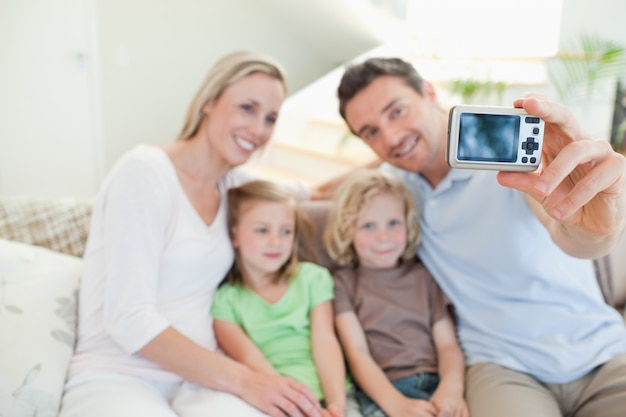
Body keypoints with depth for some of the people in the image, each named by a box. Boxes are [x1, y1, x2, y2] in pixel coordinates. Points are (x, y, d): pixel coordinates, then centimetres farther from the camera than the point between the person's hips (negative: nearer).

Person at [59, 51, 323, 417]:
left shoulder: (233, 185, 8)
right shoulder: (144, 171, -11)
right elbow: (128, 319, -17)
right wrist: (242, 380, -22)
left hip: (199, 377, 5)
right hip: (119, 380, -5)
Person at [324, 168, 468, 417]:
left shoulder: (424, 276, 18)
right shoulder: (344, 281, 9)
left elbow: (448, 344, 10)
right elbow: (357, 352, -1)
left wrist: (452, 387, -12)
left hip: (436, 381, 4)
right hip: (382, 390, -3)